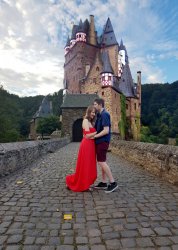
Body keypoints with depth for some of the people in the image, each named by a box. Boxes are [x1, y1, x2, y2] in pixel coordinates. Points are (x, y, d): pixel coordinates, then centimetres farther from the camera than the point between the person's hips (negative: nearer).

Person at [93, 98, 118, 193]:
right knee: (102, 162, 13)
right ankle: (103, 183, 22)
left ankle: (113, 182, 2)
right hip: (100, 141, 10)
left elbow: (106, 131, -21)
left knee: (101, 162, -7)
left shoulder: (104, 115, -15)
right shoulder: (100, 115, 14)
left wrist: (94, 136, -16)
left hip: (103, 141, -10)